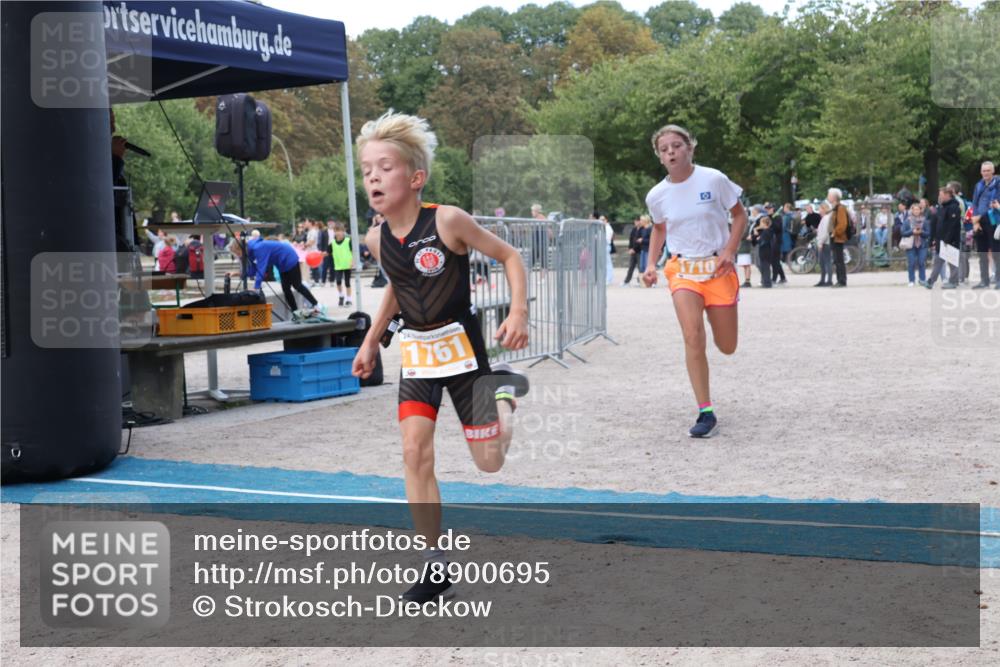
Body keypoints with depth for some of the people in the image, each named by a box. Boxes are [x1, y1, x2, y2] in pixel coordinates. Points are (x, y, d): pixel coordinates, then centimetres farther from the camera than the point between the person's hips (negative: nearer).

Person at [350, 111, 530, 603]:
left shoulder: (447, 221, -20)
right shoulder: (377, 239, -3)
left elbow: (509, 256, -9)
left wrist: (518, 312, -21)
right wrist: (371, 341, 16)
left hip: (461, 346, -4)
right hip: (416, 353, 4)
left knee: (489, 463, 3)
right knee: (415, 452, -9)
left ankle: (503, 389, 35)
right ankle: (436, 566, 1)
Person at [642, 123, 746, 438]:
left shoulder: (713, 179, -11)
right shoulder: (656, 195, -2)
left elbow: (739, 215, 1)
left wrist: (729, 251, -12)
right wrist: (651, 263, 3)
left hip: (718, 267, -1)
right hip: (682, 268, 1)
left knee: (727, 347, 5)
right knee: (693, 337, -18)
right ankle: (706, 413, -11)